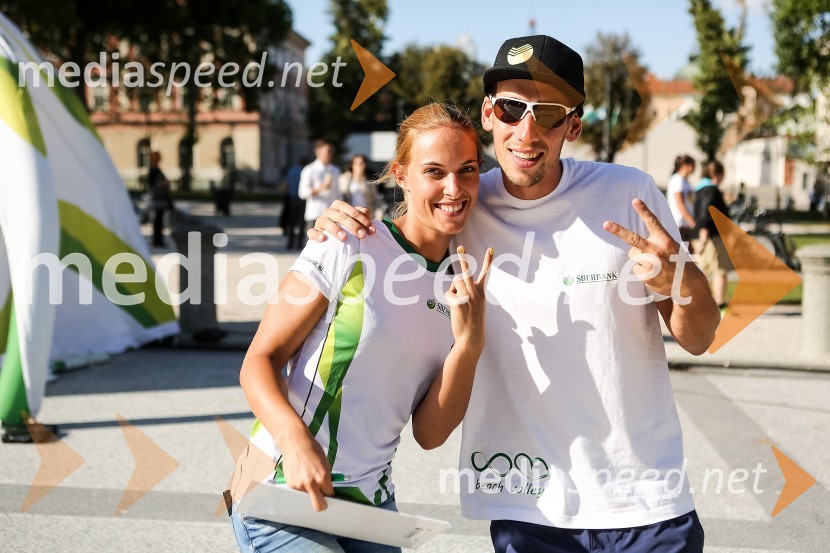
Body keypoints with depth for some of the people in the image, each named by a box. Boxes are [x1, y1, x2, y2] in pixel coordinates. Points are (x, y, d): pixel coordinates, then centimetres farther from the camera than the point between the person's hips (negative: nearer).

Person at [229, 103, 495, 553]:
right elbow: (259, 361, -10)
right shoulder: (349, 249, -10)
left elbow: (429, 433, 0)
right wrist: (294, 438, -28)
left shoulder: (464, 284, 5)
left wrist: (470, 341, -13)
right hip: (284, 495, -5)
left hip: (371, 504, 5)